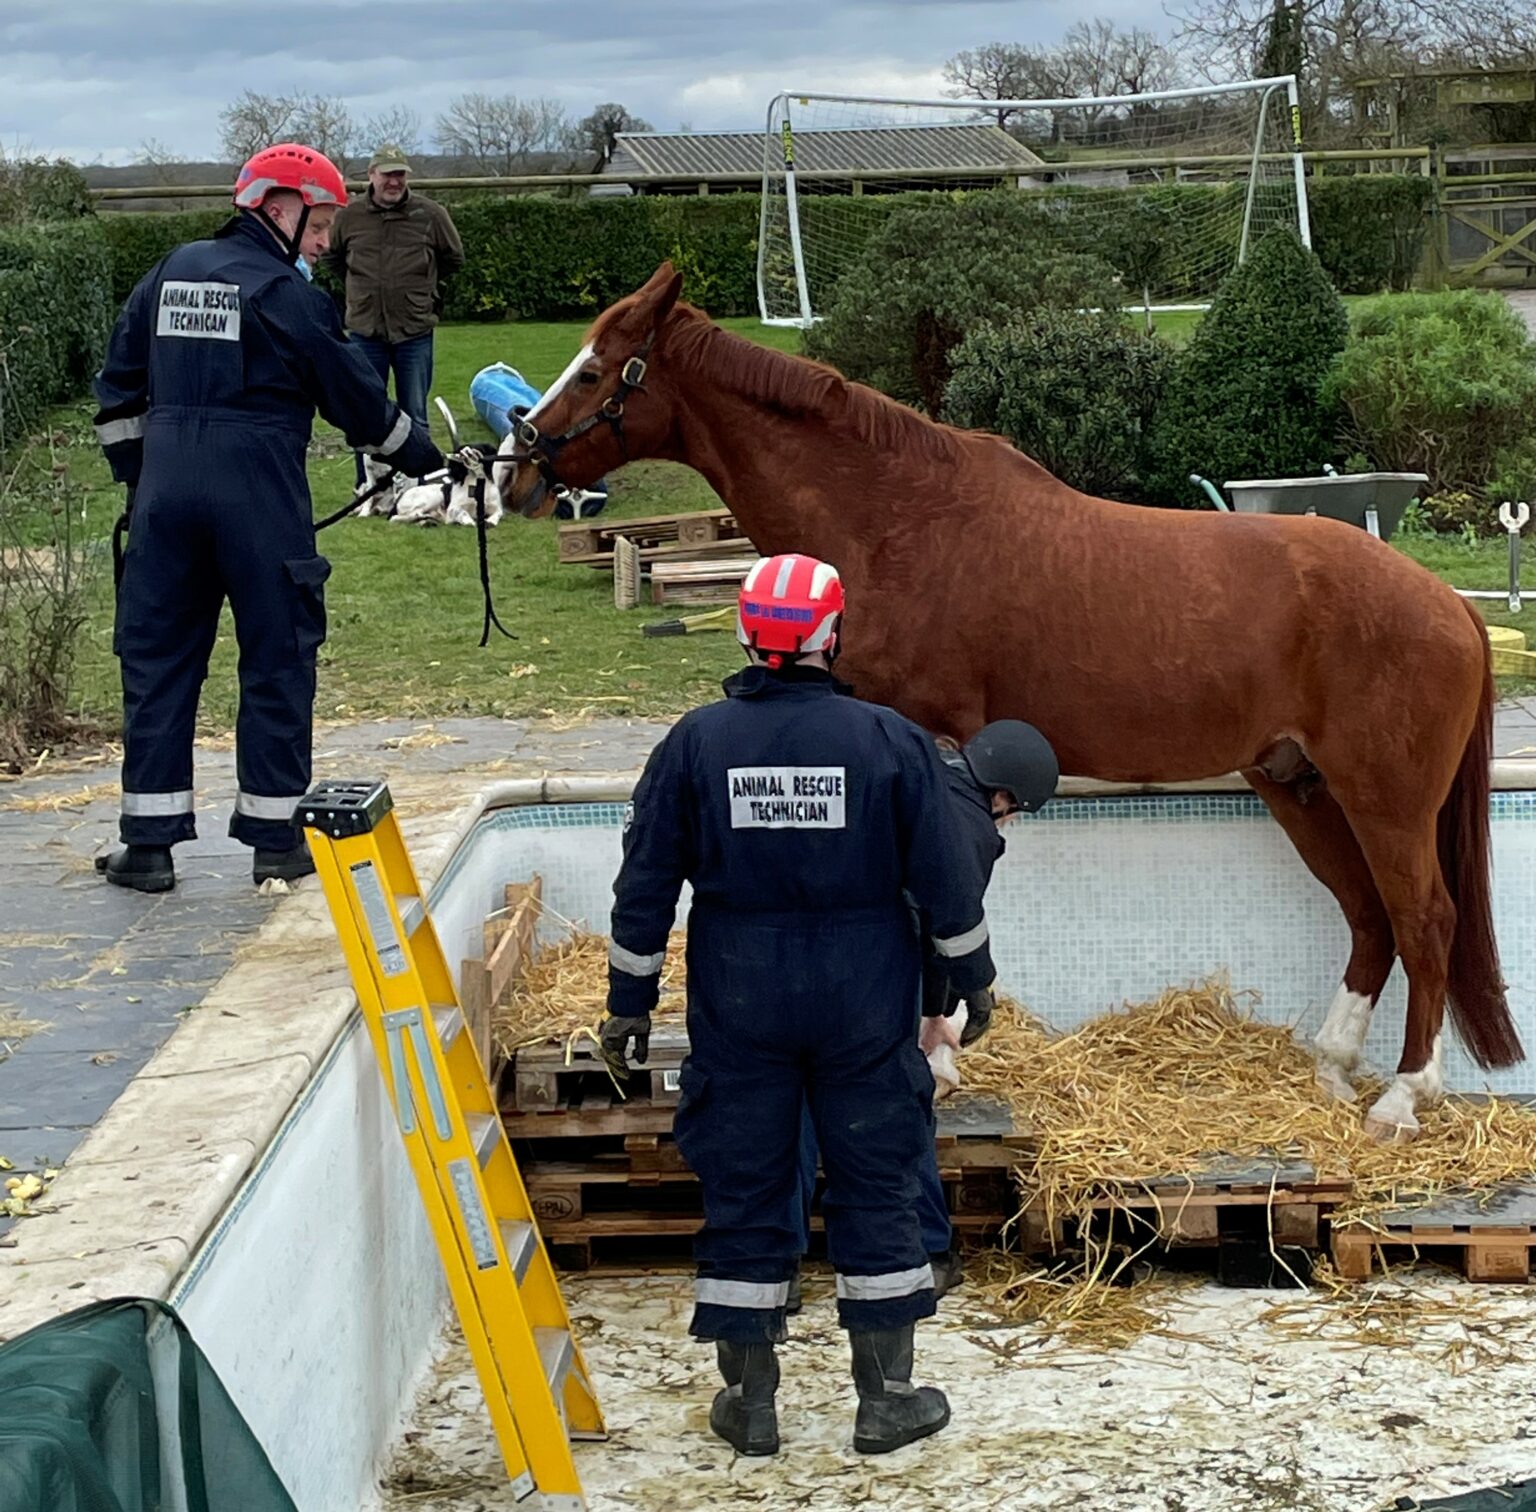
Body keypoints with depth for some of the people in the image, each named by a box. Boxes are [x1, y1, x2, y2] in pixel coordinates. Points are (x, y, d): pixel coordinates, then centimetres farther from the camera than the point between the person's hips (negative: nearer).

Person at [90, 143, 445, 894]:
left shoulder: (172, 273, 12)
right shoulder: (287, 294, -4)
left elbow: (119, 387, 15)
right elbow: (357, 398, 1)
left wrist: (133, 474, 21)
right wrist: (428, 460, 14)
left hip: (166, 487, 5)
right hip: (259, 493, -5)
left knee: (156, 659, 9)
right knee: (278, 659, 6)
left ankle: (149, 841, 9)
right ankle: (276, 838, 10)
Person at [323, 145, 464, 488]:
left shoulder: (430, 214, -2)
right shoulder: (350, 217, 0)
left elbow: (454, 260, 13)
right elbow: (332, 257, 19)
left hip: (415, 331, -1)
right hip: (365, 331, 1)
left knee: (415, 418, 5)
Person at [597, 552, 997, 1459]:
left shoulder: (696, 743, -4)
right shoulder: (892, 742, -7)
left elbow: (646, 884, 0)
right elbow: (943, 879, -2)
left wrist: (631, 999, 10)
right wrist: (973, 972, 14)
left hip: (737, 1006, 1)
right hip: (866, 1003, -1)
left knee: (743, 1192, 9)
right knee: (878, 1189, 9)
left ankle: (750, 1402, 16)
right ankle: (887, 1398, 15)